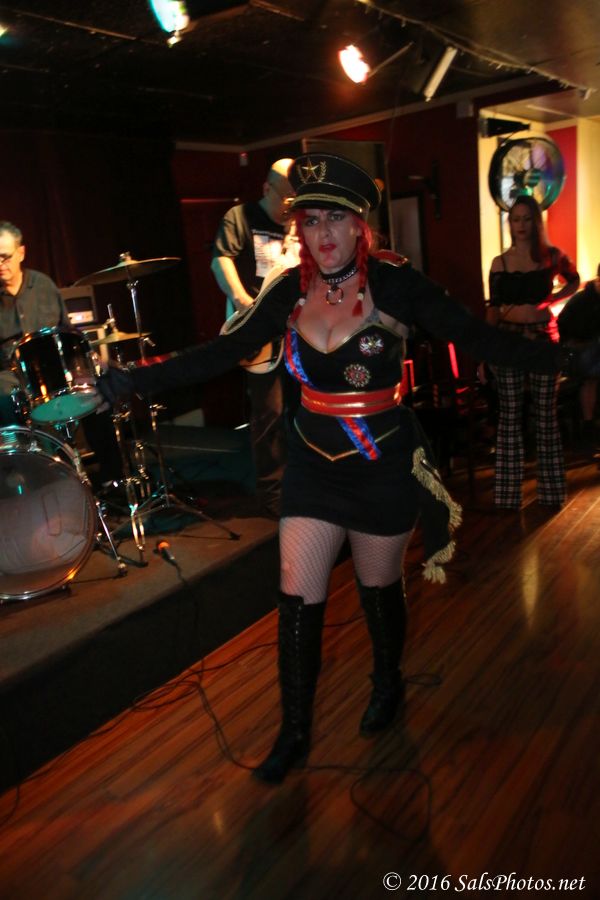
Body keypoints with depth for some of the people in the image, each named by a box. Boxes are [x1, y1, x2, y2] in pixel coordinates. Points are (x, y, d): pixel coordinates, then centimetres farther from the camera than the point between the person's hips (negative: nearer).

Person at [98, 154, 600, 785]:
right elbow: (224, 352, 0)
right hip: (314, 464, 3)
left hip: (383, 466, -3)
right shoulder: (291, 290, -2)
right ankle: (294, 732, 23)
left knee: (379, 587, 14)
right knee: (298, 598, 4)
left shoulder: (395, 285, -12)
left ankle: (388, 684, 45)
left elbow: (481, 341, -13)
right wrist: (140, 379, -4)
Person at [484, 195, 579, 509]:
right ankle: (509, 493, 6)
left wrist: (552, 299, 3)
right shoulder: (500, 263, 3)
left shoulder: (553, 256, 3)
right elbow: (493, 308, 3)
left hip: (543, 339, 0)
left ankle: (551, 490, 16)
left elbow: (574, 281, 21)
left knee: (545, 414, 7)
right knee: (509, 415, 1)